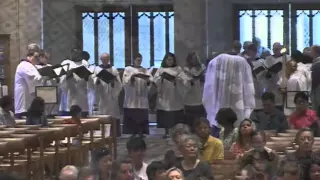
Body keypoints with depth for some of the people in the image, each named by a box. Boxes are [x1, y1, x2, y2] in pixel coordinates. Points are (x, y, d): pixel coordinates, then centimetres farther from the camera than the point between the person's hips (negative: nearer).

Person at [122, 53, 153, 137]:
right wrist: (132, 77, -22)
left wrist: (148, 80, -21)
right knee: (132, 117, -5)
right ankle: (133, 133, -1)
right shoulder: (128, 69, 6)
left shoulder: (145, 70, 13)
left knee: (142, 117, 0)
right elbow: (125, 82, -7)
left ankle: (141, 133, 5)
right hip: (131, 99, -2)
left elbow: (151, 81, 1)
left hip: (142, 98, 2)